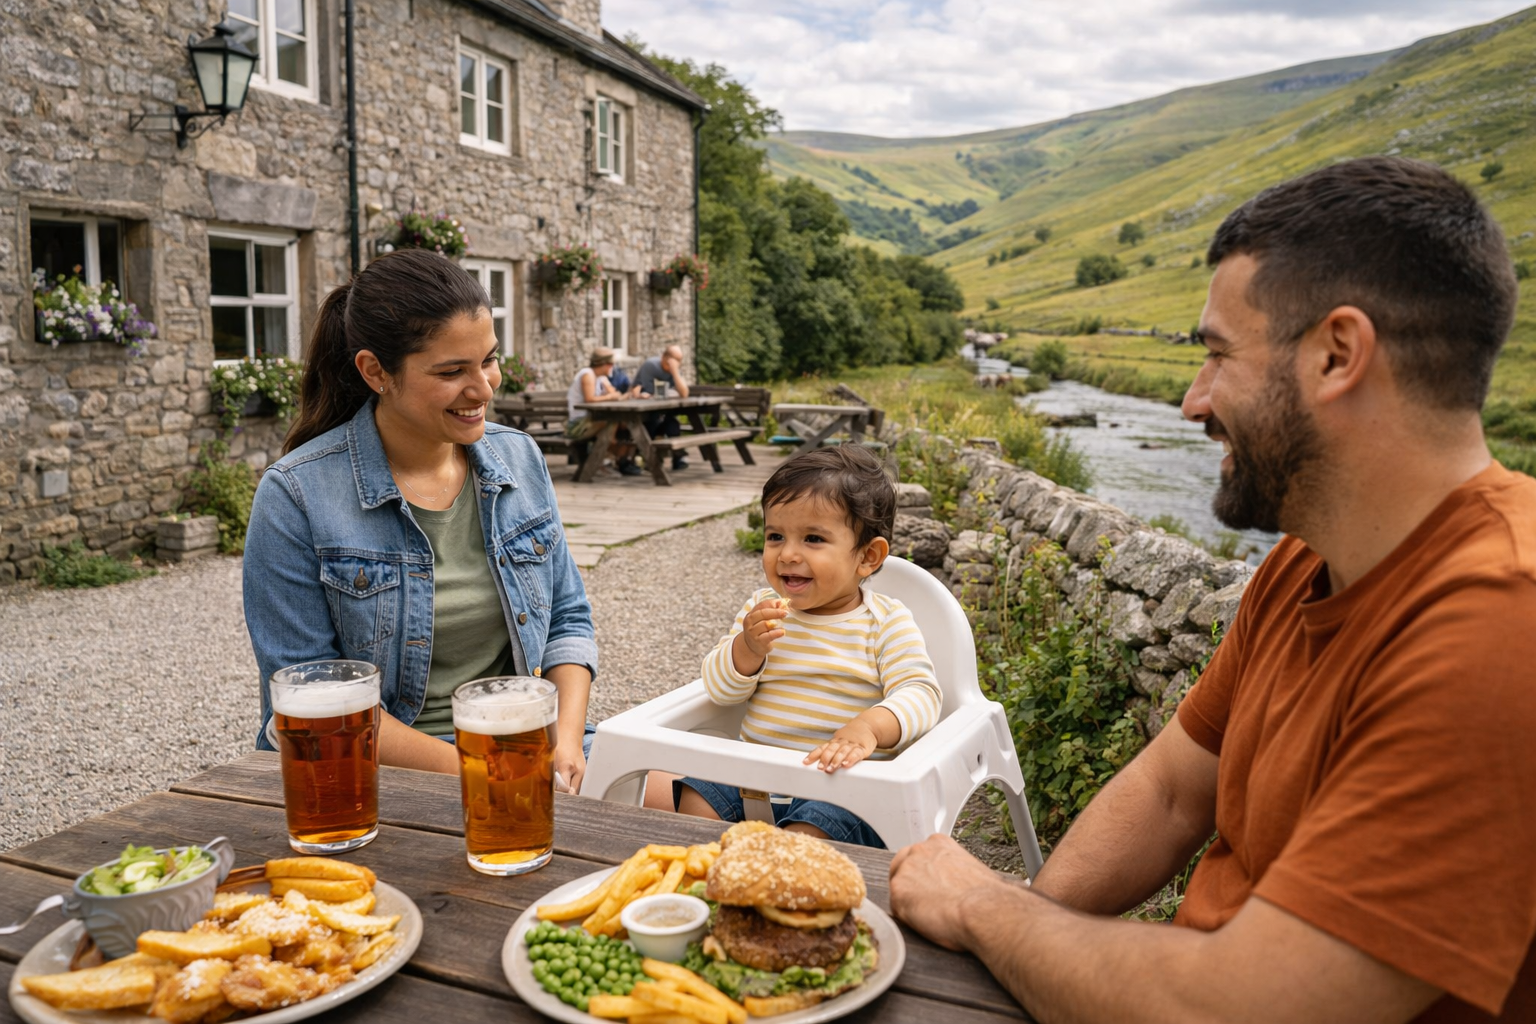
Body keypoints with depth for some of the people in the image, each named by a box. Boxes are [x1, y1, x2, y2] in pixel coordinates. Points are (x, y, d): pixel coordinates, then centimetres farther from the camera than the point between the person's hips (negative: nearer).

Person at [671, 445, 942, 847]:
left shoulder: (886, 622, -4)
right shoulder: (761, 608, 8)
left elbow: (920, 694, -13)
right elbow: (718, 688, 6)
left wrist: (869, 726, -34)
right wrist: (748, 647, -16)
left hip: (840, 783, -4)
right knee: (695, 799, -14)